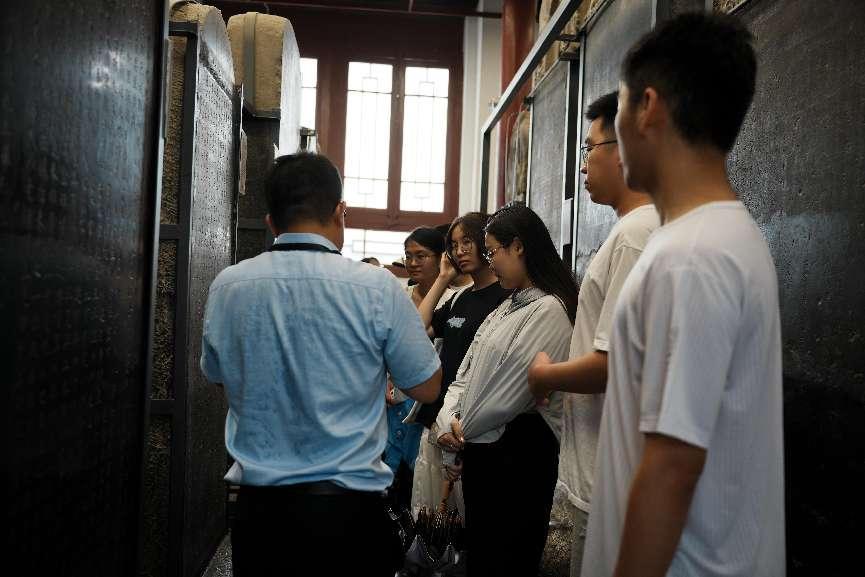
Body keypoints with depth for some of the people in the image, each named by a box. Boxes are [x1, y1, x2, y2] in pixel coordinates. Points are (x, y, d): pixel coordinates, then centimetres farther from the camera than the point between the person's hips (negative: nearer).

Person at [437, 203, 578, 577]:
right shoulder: (506, 307, 13)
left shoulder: (549, 310, -15)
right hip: (480, 450, 9)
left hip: (518, 451, -8)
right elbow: (467, 371, 11)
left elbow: (515, 386, -18)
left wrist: (465, 430, -5)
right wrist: (448, 418, -7)